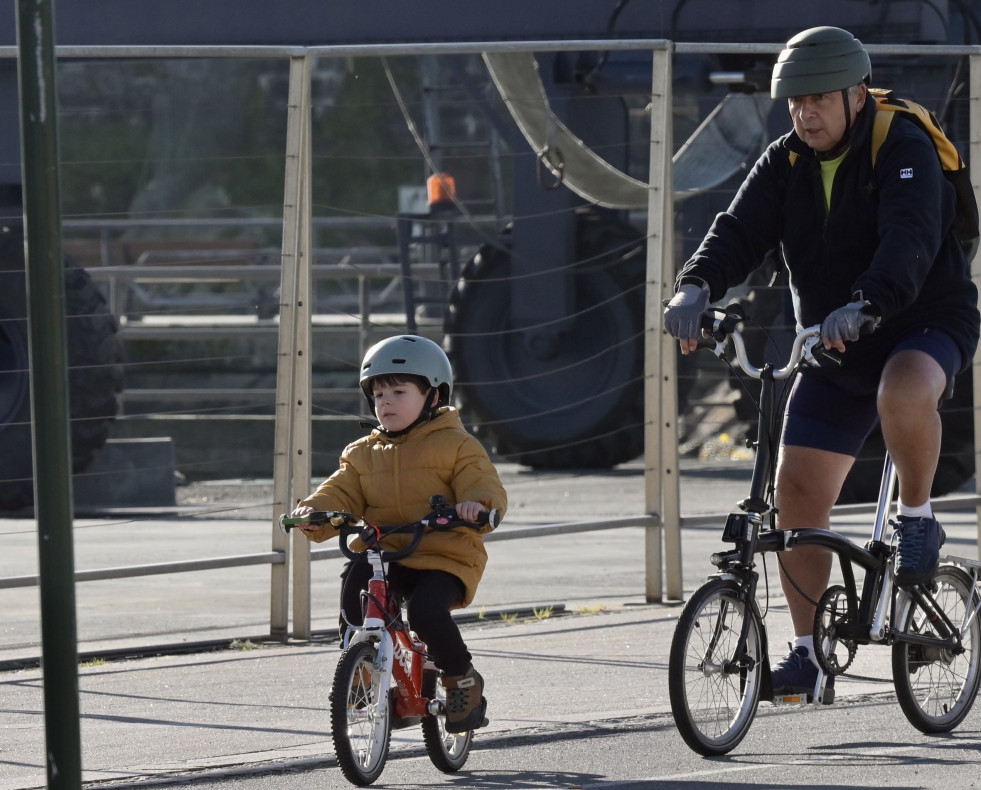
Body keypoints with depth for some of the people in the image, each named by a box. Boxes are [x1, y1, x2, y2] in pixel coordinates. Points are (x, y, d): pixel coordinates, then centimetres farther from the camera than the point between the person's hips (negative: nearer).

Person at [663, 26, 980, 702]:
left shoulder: (905, 152, -18)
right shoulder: (787, 163, -1)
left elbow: (910, 241, -35)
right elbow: (742, 229, -14)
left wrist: (864, 306, -53)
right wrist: (697, 286, -36)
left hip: (925, 324, -6)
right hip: (834, 348, 6)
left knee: (902, 393, -40)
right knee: (798, 490, -4)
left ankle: (918, 518, -14)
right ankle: (809, 652, 6)